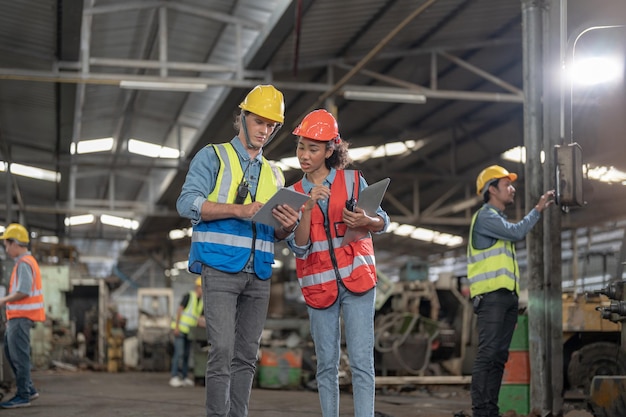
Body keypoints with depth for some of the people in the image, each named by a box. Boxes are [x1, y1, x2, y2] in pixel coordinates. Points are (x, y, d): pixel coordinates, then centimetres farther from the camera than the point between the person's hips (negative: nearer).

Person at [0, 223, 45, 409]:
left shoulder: (24, 263, -15)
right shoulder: (27, 261, 17)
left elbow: (23, 291, -23)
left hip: (21, 317, -10)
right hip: (18, 316, 10)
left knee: (19, 355, -5)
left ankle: (23, 395, 0)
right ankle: (29, 389, 17)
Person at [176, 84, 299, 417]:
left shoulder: (274, 174, 20)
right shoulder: (213, 156, 5)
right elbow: (187, 203, -8)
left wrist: (287, 226, -6)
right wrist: (238, 209, -19)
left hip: (259, 275, 5)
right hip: (220, 269, -5)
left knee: (246, 355, 4)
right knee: (222, 351, -13)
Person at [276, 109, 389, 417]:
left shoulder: (353, 180, 2)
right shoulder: (294, 193, 7)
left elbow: (383, 222, 4)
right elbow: (299, 248, -3)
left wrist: (366, 221, -19)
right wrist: (308, 209, -17)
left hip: (356, 278, -2)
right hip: (319, 285, 2)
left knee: (361, 360, -9)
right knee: (326, 364, 5)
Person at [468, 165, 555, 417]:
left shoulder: (498, 219, 27)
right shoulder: (486, 215, -4)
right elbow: (516, 232, -13)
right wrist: (538, 209, -5)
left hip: (507, 295, 10)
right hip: (491, 294, -10)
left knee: (499, 356, 4)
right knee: (488, 353, -14)